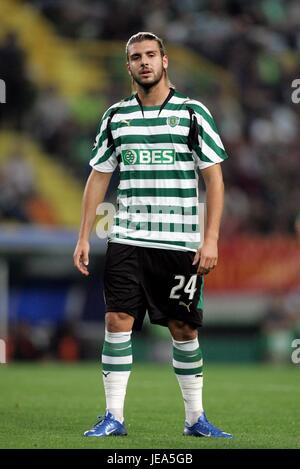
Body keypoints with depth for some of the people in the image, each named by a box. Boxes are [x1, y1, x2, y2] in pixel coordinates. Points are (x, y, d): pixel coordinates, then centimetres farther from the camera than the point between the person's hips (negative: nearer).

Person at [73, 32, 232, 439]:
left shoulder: (193, 113, 1)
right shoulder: (116, 117, 9)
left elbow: (214, 178, 0)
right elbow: (98, 177, 13)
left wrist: (211, 239, -8)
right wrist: (83, 237, 6)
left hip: (181, 244, -2)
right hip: (127, 241, 2)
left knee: (184, 330, 5)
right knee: (118, 321, -8)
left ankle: (195, 418, 16)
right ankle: (113, 417, -3)